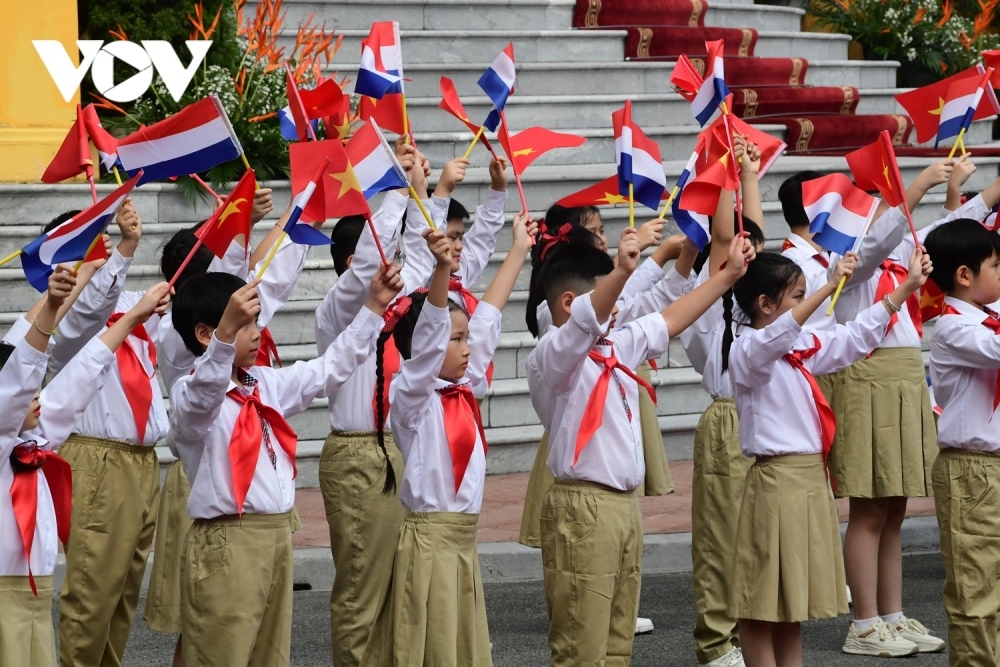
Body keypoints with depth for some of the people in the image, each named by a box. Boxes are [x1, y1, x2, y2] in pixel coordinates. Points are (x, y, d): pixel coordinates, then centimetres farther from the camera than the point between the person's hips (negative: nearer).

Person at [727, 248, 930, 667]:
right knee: (764, 605, -5)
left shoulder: (802, 346, 12)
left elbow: (857, 338, 22)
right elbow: (778, 333, -34)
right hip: (777, 479, -9)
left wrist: (907, 288, 18)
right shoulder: (749, 351, -13)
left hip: (811, 478, 9)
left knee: (791, 603, 12)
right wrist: (830, 288, -44)